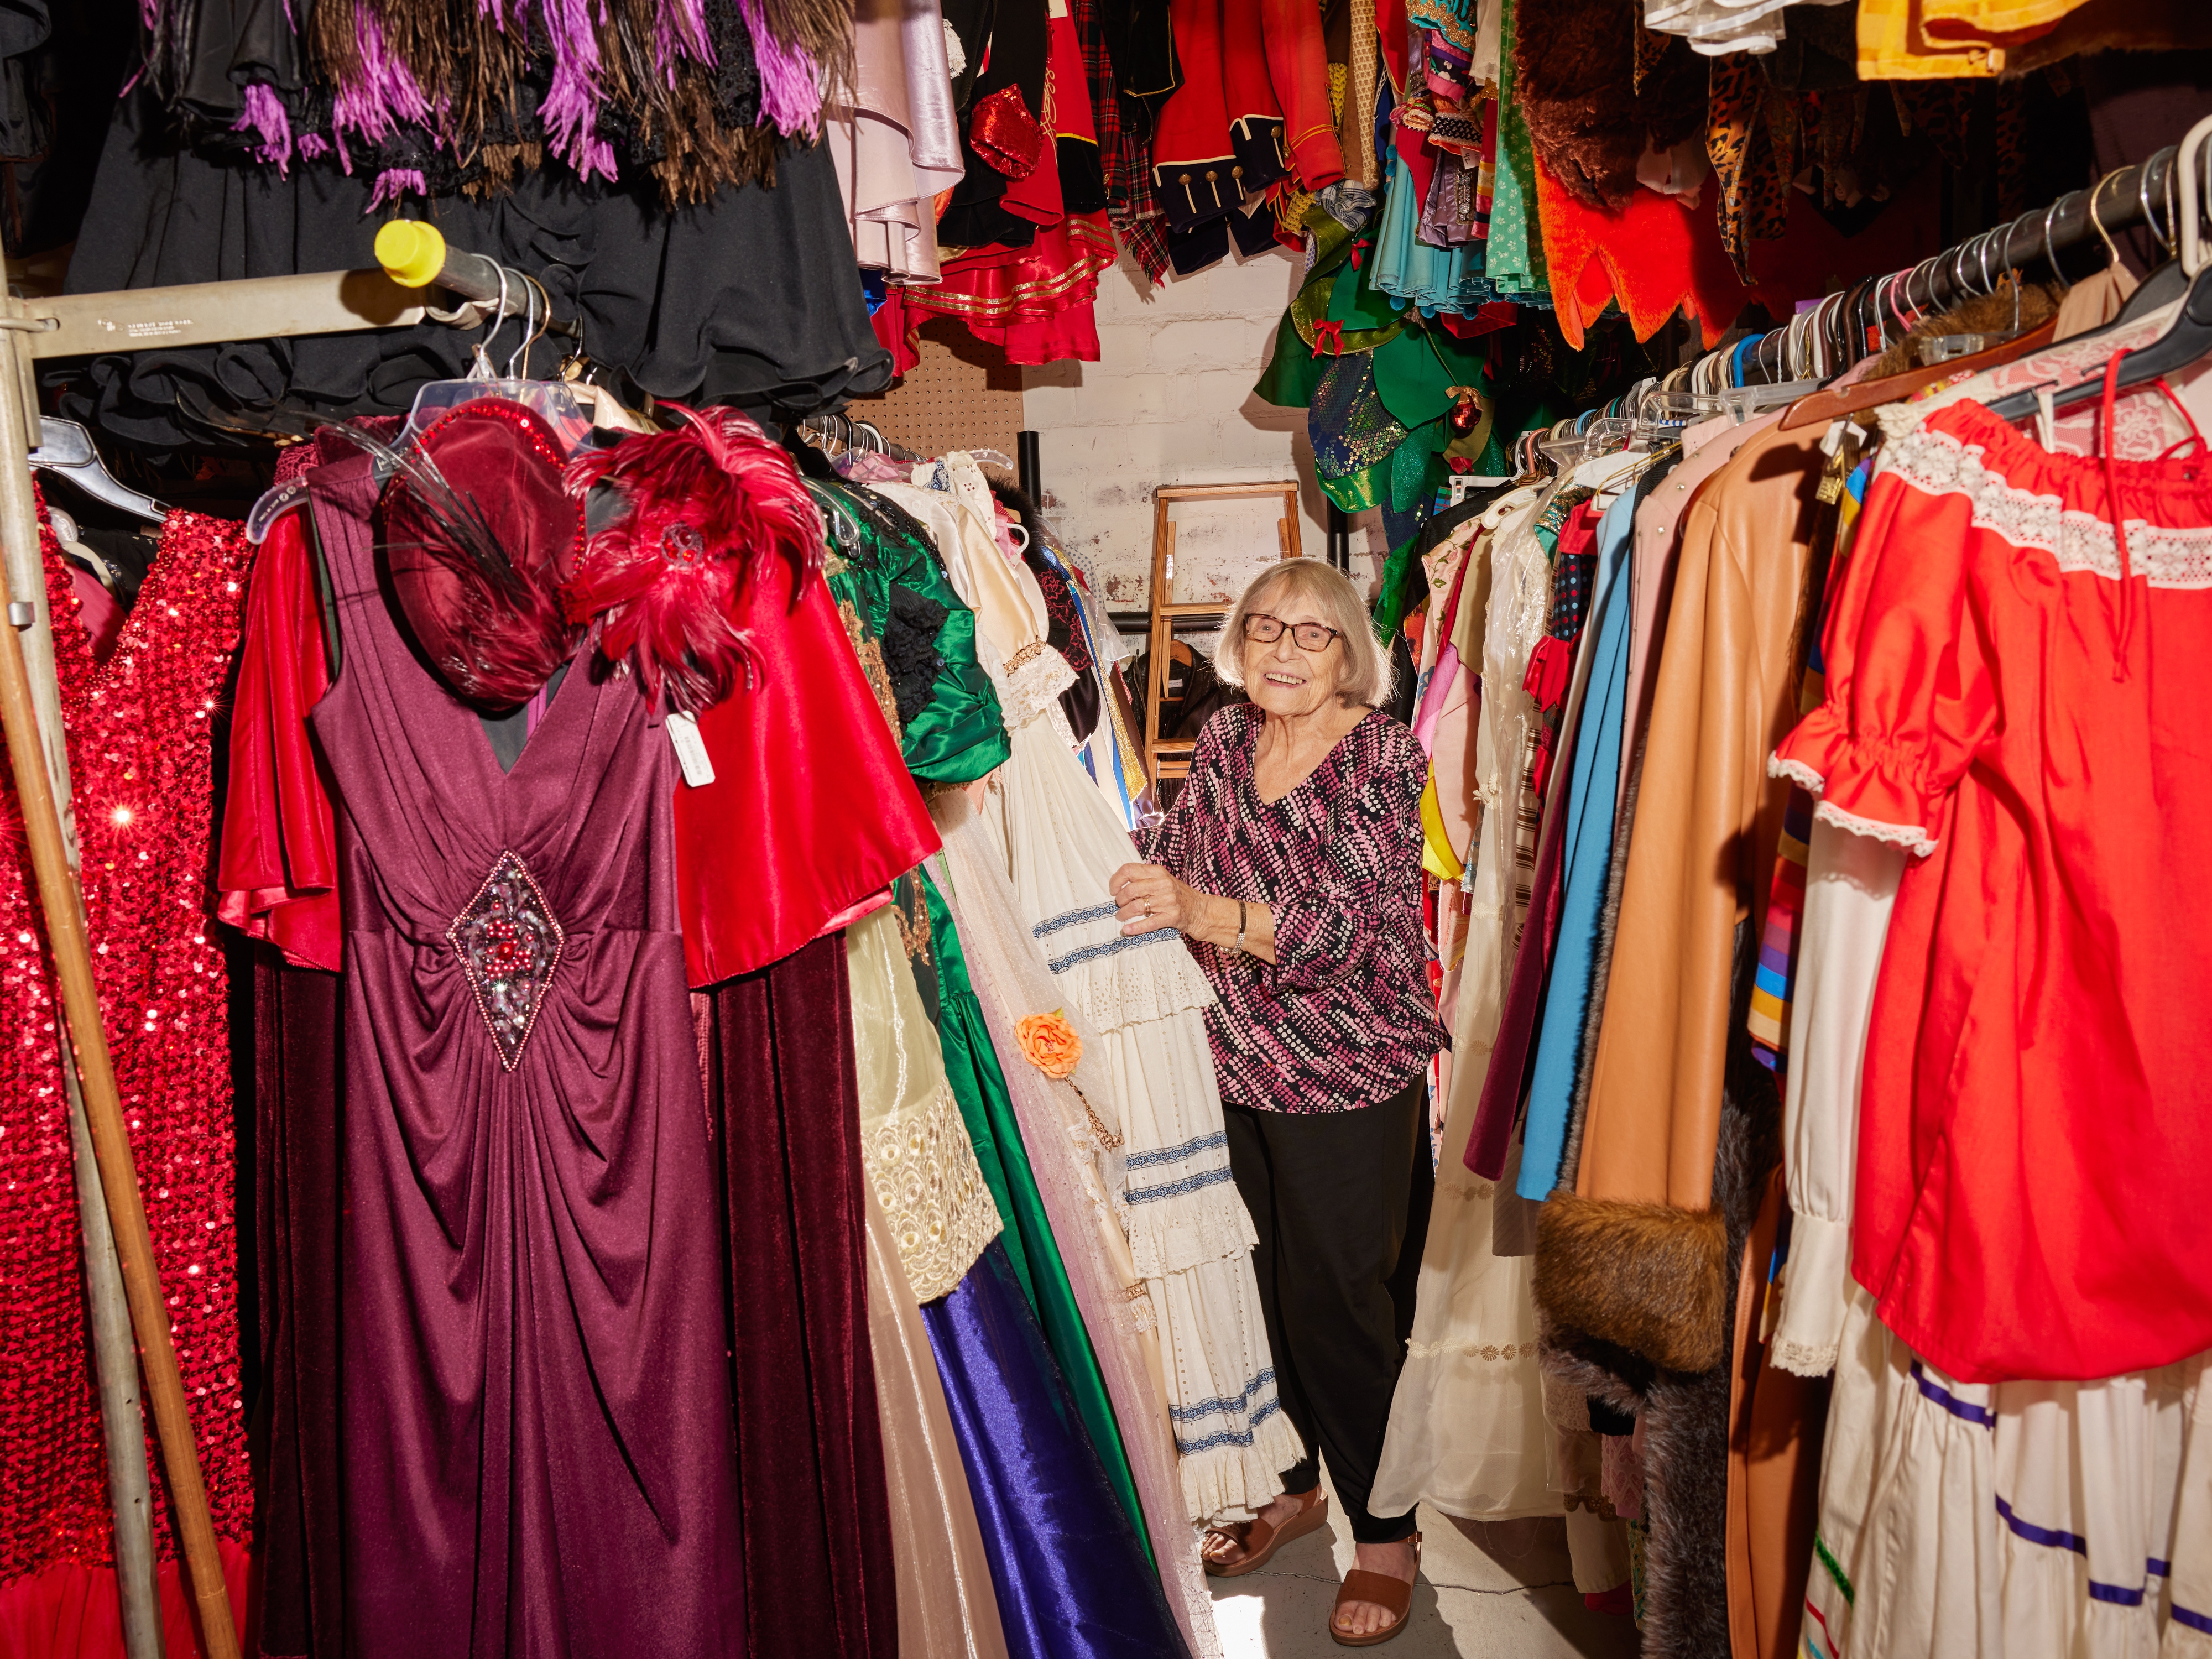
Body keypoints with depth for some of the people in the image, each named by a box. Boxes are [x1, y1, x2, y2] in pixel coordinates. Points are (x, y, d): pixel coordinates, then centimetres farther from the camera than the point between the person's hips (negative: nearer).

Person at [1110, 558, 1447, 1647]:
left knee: (1336, 1299, 3)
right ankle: (1293, 1485, 37)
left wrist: (1200, 910, -33)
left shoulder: (1382, 758, -12)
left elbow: (1345, 927, -22)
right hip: (1232, 1061, 5)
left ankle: (1387, 1529, 24)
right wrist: (1140, 894, -9)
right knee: (1257, 1280, 15)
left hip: (1348, 1075, -5)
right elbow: (1177, 870, 12)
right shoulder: (1224, 741, 4)